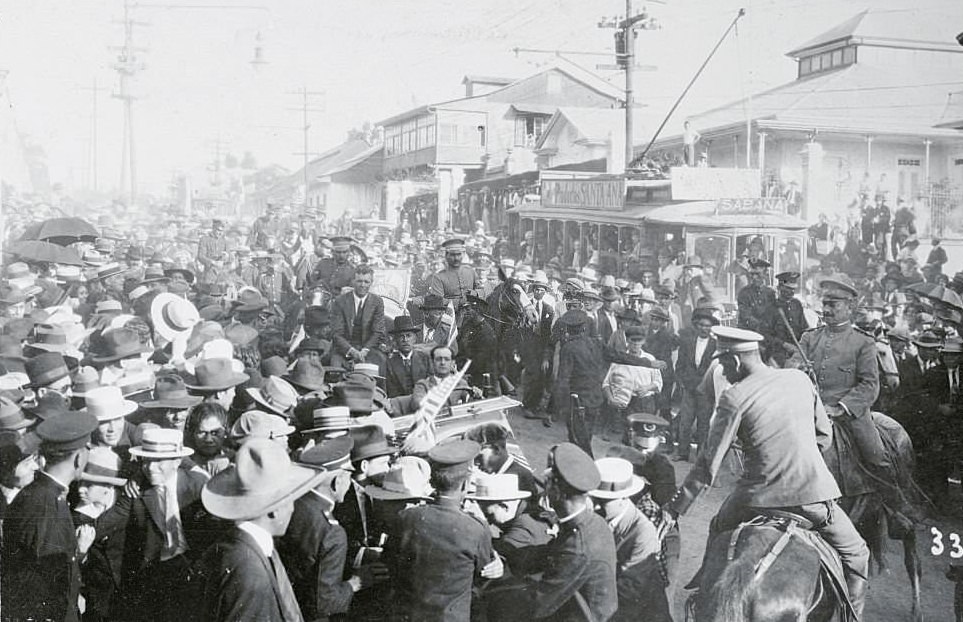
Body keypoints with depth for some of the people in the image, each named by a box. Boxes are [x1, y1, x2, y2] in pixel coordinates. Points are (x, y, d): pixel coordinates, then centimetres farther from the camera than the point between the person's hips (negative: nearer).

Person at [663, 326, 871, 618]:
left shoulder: (734, 398, -6)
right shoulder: (800, 379, 5)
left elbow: (708, 465, -6)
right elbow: (824, 436, 13)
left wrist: (676, 508, 0)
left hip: (759, 495, -2)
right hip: (814, 494, 2)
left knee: (718, 534, 26)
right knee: (856, 557, 21)